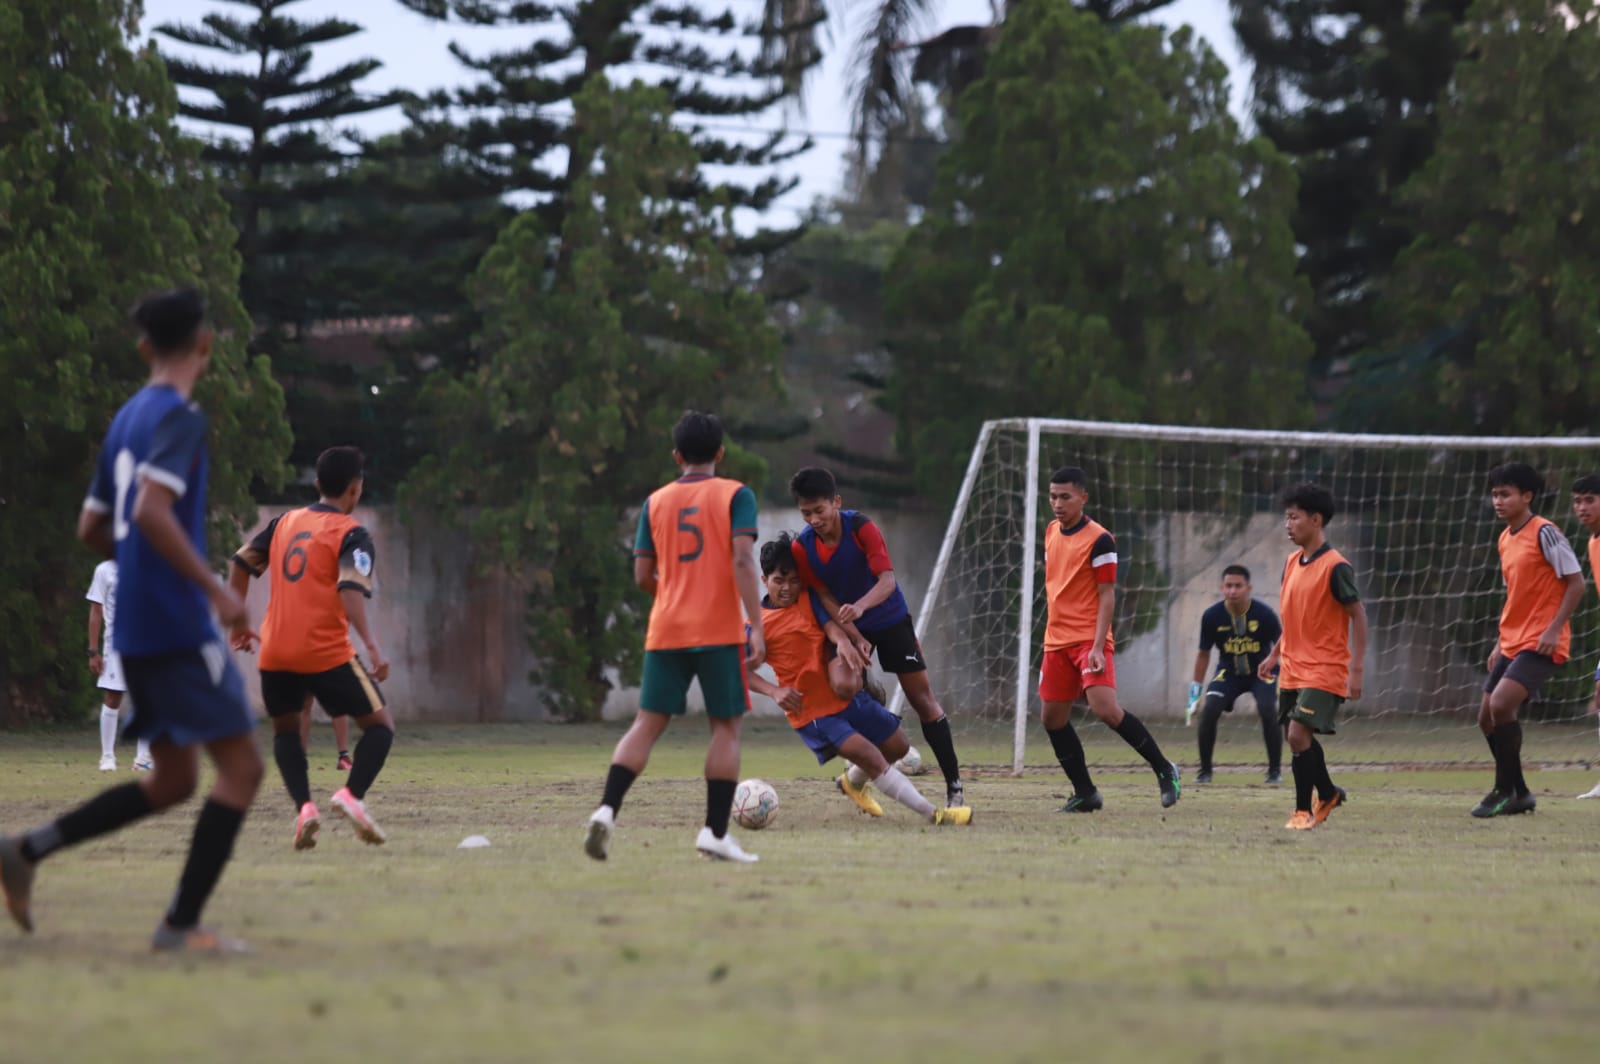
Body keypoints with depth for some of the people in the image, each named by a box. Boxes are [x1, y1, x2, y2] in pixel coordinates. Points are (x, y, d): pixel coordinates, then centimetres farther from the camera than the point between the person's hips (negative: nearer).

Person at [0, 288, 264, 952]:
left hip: (136, 631, 9)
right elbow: (151, 511, -25)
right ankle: (182, 923, -9)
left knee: (173, 779, 14)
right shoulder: (180, 417, -11)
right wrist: (215, 588, -21)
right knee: (240, 766, -4)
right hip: (179, 627, -9)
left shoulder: (128, 419, 16)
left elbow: (92, 529, 21)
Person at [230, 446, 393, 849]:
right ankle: (352, 794, -16)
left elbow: (242, 562, 18)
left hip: (275, 651, 5)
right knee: (380, 723, 7)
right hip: (326, 652, -5)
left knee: (285, 729, 22)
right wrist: (372, 646, -25)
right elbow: (351, 591, -18)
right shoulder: (352, 535, -4)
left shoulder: (284, 522, 14)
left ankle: (303, 807, 0)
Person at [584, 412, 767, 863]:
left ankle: (607, 810, -15)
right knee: (726, 726, 6)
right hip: (719, 630, -3)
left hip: (665, 631, 3)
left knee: (648, 723, 5)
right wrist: (757, 626, -16)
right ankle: (715, 833, 0)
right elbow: (742, 561, -13)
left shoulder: (656, 501, 10)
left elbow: (643, 576, 8)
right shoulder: (735, 495, 0)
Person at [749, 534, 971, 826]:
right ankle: (932, 813, -20)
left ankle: (853, 781, 44)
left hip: (847, 697, 6)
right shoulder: (758, 624, -7)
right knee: (872, 758, -20)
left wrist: (844, 643, -34)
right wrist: (774, 692, -26)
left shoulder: (809, 600, 4)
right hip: (812, 713, -6)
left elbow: (833, 628, -10)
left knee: (899, 746, 17)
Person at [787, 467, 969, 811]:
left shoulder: (861, 527, -23)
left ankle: (954, 785, 0)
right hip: (848, 627, 3)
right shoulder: (802, 547, -14)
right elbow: (825, 598, -10)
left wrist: (860, 605, -51)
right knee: (844, 687, -17)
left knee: (923, 699, -5)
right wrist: (856, 639, -21)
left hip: (890, 618, -3)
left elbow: (887, 579, -31)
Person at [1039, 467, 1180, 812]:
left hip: (1089, 641, -8)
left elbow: (1107, 596, -13)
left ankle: (1164, 770, -6)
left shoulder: (1098, 539, -11)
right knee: (1053, 718, 5)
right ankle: (1085, 794, 16)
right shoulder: (1052, 532, 11)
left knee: (1106, 710, -21)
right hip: (1057, 641, 8)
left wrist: (1097, 646, -20)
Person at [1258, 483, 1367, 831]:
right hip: (1292, 668, 8)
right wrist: (1275, 655, 19)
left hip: (1324, 670, -8)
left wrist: (1356, 669, -17)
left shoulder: (1335, 567, -15)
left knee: (1298, 734, -16)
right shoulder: (1292, 561, 8)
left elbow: (1358, 616, -13)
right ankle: (1328, 794, 36)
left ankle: (1303, 810, -3)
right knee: (1295, 737, 14)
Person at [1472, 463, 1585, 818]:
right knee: (1487, 718, 7)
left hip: (1540, 643, -9)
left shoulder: (1544, 532, -11)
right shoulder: (1504, 540, 14)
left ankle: (1507, 792, -11)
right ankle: (1518, 794, 20)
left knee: (1501, 705, -23)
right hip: (1512, 642, 9)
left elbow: (1576, 582, -12)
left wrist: (1553, 629, -20)